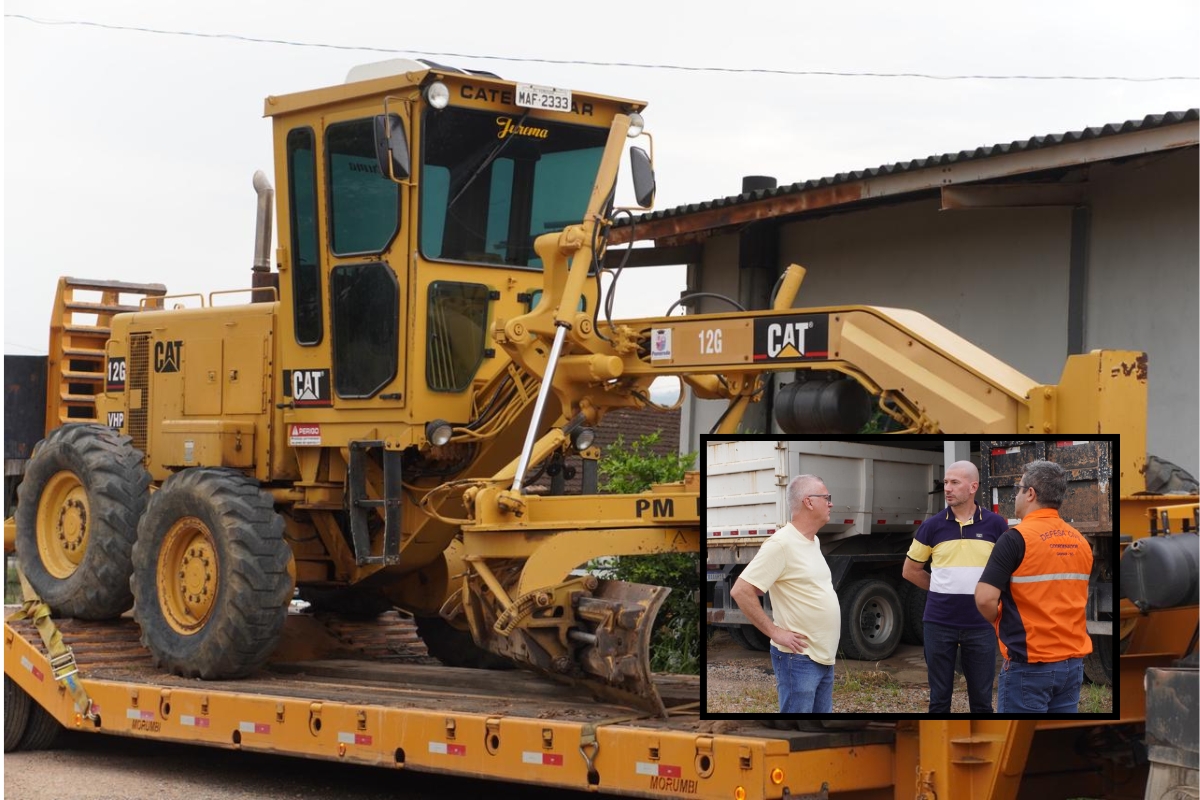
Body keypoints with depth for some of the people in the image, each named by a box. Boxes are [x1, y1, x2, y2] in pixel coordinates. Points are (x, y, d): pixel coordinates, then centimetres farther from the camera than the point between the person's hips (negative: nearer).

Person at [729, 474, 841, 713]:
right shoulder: (782, 544, -17)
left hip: (824, 658, 9)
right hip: (799, 659, -9)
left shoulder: (813, 542, 12)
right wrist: (775, 631, -18)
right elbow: (741, 591, -21)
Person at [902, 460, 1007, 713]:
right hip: (939, 623, 1)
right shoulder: (932, 526, 1)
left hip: (981, 625, -1)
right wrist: (944, 589, 9)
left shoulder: (996, 525, -1)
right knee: (939, 698, 7)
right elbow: (910, 570, 11)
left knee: (981, 698, 6)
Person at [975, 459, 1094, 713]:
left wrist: (999, 621, 0)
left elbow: (985, 598, -19)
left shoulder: (1017, 537, -13)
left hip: (1029, 665, -7)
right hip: (1072, 662, 7)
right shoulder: (1081, 542, 10)